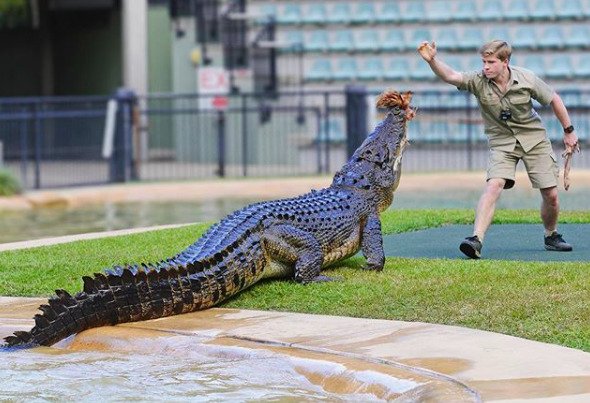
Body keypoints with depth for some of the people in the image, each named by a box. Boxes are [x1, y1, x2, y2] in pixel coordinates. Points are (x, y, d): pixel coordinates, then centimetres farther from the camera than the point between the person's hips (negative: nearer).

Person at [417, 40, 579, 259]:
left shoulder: (527, 79, -15)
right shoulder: (478, 82, -16)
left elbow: (554, 100, 0)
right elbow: (450, 76, -33)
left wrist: (569, 131, 7)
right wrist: (432, 60, -52)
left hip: (534, 139, 1)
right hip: (501, 143, -1)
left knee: (551, 195, 1)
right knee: (494, 185, -25)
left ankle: (551, 236, 29)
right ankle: (476, 240, -32)